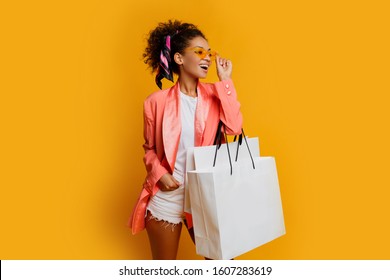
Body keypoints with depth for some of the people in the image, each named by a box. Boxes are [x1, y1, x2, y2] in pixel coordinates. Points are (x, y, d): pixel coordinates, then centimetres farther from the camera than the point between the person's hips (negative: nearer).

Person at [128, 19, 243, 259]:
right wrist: (159, 174, -15)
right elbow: (149, 148, 3)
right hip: (166, 198, -1)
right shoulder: (157, 101, -6)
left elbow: (234, 127, -17)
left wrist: (225, 81, -13)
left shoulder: (214, 95, 0)